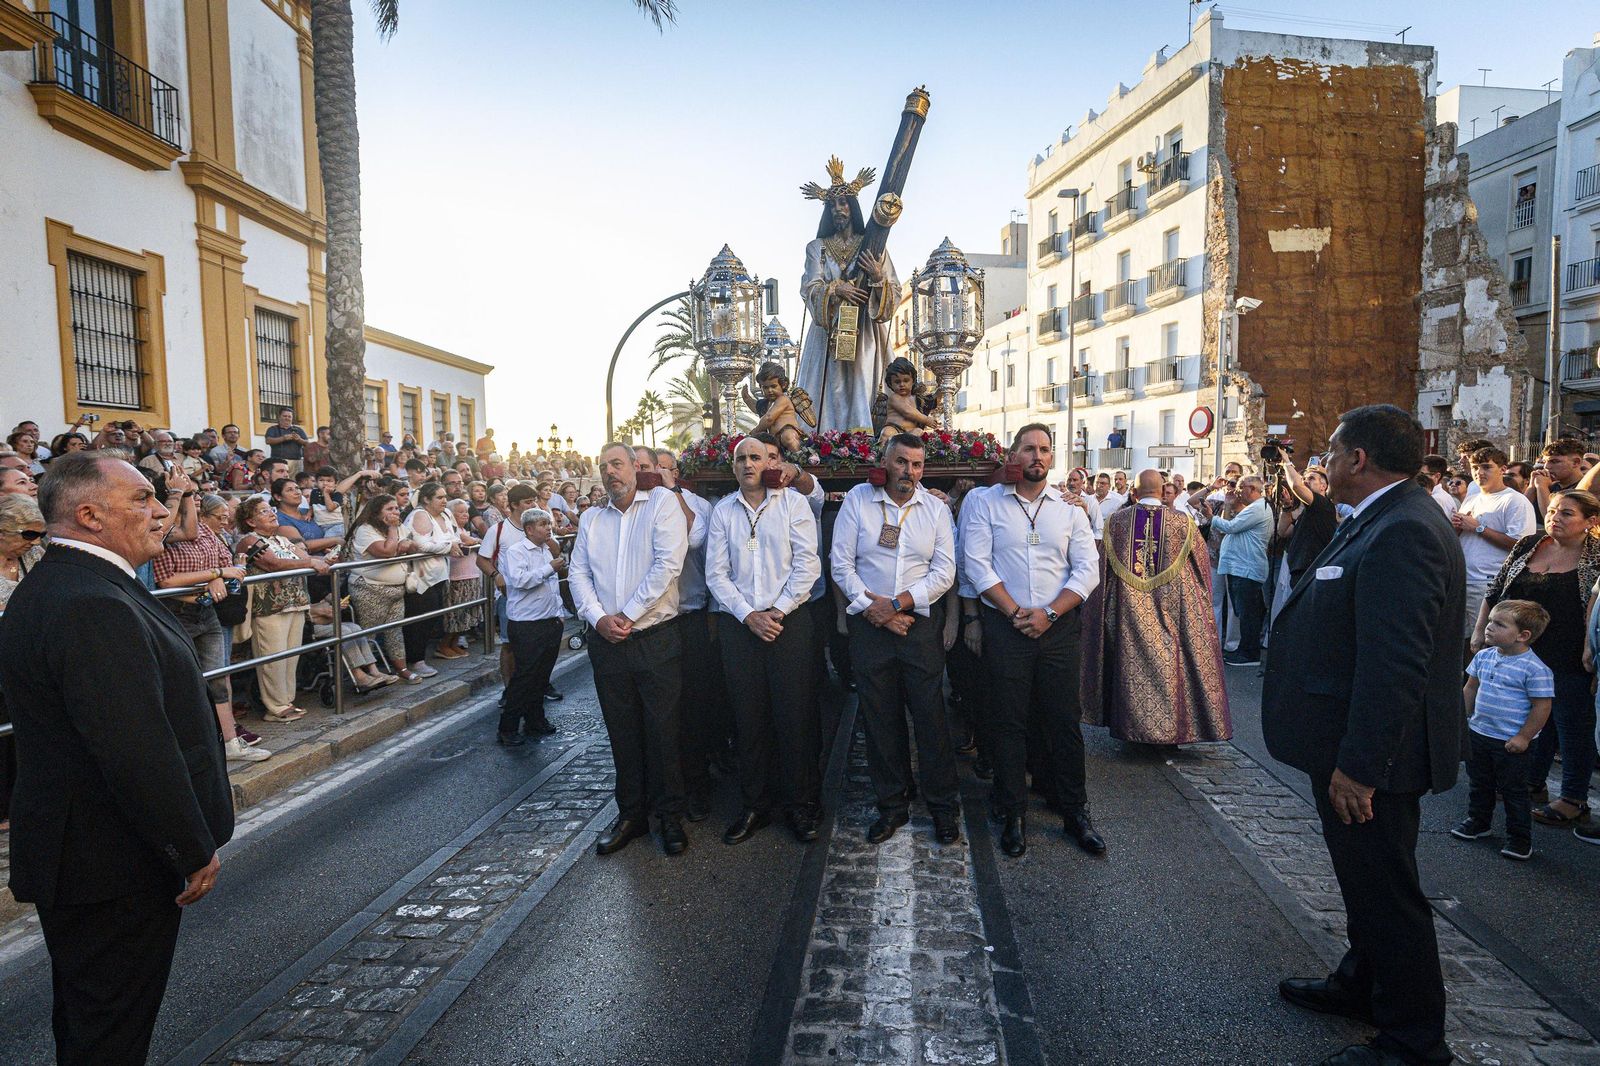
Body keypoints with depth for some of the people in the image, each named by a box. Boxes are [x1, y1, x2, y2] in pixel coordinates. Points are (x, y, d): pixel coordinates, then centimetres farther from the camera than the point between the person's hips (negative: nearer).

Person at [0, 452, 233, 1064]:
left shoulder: (51, 585, 8)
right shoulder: (92, 606, -28)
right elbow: (138, 752, -30)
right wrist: (194, 852, -18)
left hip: (71, 851, 10)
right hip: (114, 866, -10)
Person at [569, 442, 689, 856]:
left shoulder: (662, 503, -3)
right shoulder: (591, 519, 13)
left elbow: (668, 564, -13)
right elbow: (578, 574, 9)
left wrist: (628, 615, -13)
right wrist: (598, 618, -9)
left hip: (657, 639, -4)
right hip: (608, 643, 4)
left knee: (664, 731, 2)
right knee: (622, 733, 12)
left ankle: (670, 817, 18)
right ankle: (631, 814, 26)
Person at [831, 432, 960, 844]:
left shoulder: (936, 510, 5)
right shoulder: (858, 500, 2)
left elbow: (944, 572, -1)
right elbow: (841, 564, -1)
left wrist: (897, 603, -11)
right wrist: (873, 608, -9)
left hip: (921, 623, 0)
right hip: (869, 624, 0)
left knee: (931, 716, 0)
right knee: (879, 717, 7)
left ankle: (944, 806, 15)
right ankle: (892, 806, 21)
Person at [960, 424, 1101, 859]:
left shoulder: (1069, 509, 9)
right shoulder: (984, 502, 2)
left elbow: (1087, 570, 3)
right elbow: (976, 563, -6)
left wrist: (1049, 613, -9)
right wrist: (1015, 613, -11)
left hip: (1059, 626, 2)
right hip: (1004, 627, -2)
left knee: (1064, 720, 7)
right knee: (1008, 722, 4)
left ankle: (1075, 811, 21)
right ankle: (1013, 815, 17)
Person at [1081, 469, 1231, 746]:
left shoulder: (1115, 521, -3)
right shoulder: (1183, 522, -4)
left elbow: (1101, 567, 4)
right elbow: (1203, 563, 7)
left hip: (1127, 611, 1)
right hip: (1170, 607, 0)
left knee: (1132, 665, 9)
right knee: (1169, 665, 8)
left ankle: (1131, 723, 16)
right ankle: (1171, 727, 14)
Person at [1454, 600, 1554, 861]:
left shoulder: (1535, 668, -19)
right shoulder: (1484, 657, 1)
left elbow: (1542, 706, -16)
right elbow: (1470, 688, 12)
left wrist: (1523, 737, -15)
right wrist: (1464, 719, 11)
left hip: (1511, 743, -6)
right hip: (1478, 733, 6)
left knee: (1513, 791, 7)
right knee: (1479, 783, 20)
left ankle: (1520, 839, 21)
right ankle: (1478, 822, 37)